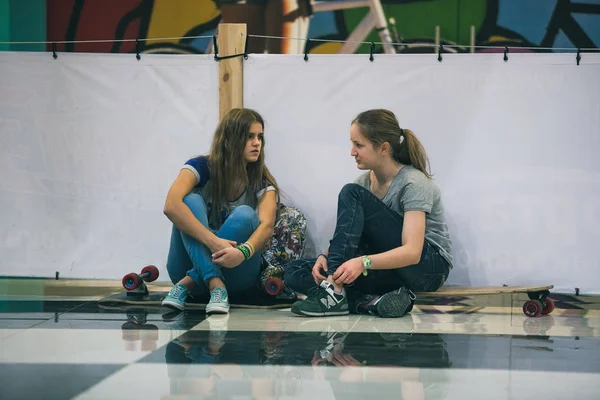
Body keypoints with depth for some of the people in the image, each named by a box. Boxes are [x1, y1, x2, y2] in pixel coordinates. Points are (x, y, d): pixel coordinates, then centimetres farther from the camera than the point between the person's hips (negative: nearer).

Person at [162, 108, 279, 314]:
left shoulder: (262, 183, -3)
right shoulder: (201, 168, -8)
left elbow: (267, 225, -23)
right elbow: (171, 206, -28)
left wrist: (243, 252, -46)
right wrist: (213, 241, -40)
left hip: (234, 272, 1)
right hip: (189, 265, -1)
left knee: (245, 215, -26)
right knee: (191, 201, -25)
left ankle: (188, 284, -27)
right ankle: (215, 285, -40)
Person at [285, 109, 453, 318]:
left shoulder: (413, 183, -18)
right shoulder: (365, 181, 5)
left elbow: (412, 252, -28)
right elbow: (347, 237, 3)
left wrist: (363, 262, -42)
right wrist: (325, 256, -19)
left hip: (428, 265, -8)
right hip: (387, 265, 8)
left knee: (352, 194, -22)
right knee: (295, 272, -9)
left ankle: (335, 292, -30)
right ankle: (373, 301, -26)